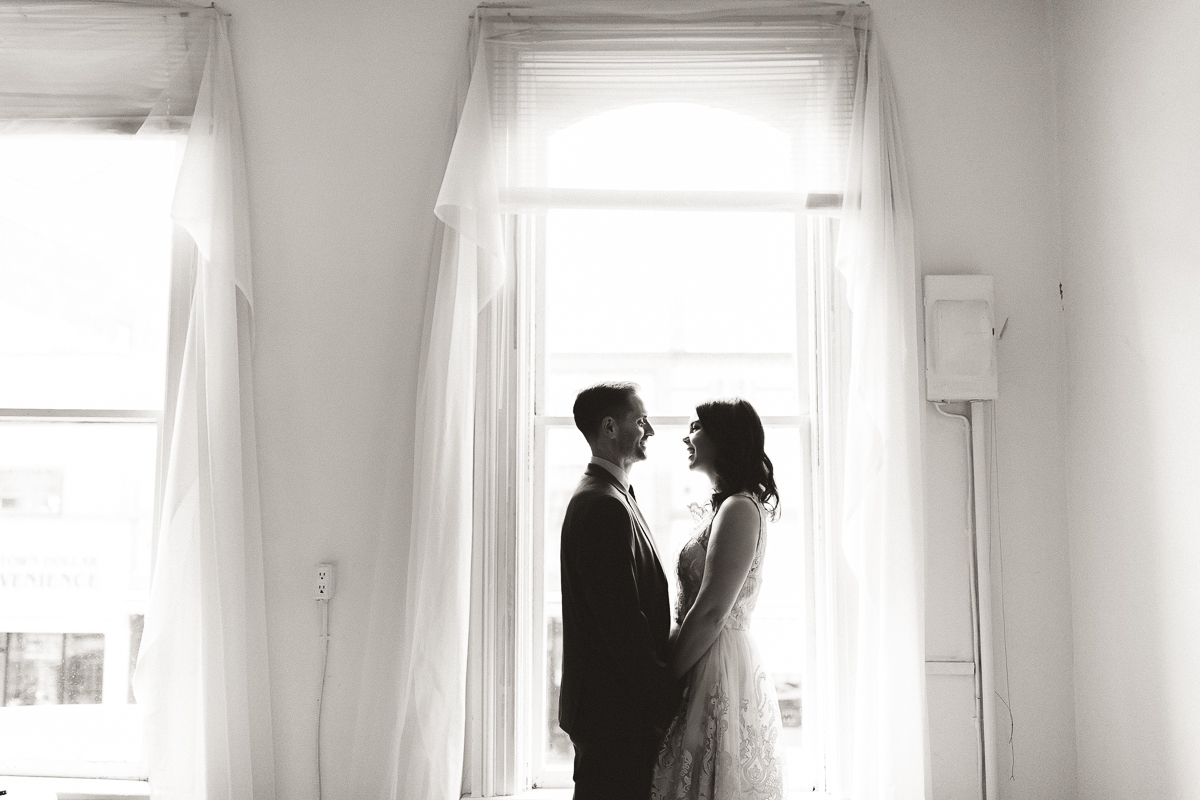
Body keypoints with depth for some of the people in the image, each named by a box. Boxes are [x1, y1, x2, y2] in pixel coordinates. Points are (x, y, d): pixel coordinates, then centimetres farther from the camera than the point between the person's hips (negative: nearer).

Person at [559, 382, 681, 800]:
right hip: (614, 708, -10)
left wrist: (662, 687, 15)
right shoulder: (603, 505, -19)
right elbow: (622, 621, -23)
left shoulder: (609, 496, 15)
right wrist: (667, 701, -17)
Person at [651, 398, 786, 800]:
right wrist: (670, 669, 12)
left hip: (720, 674, -9)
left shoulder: (739, 509, -15)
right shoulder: (729, 507, 15)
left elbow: (711, 614, -20)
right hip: (711, 666, 9)